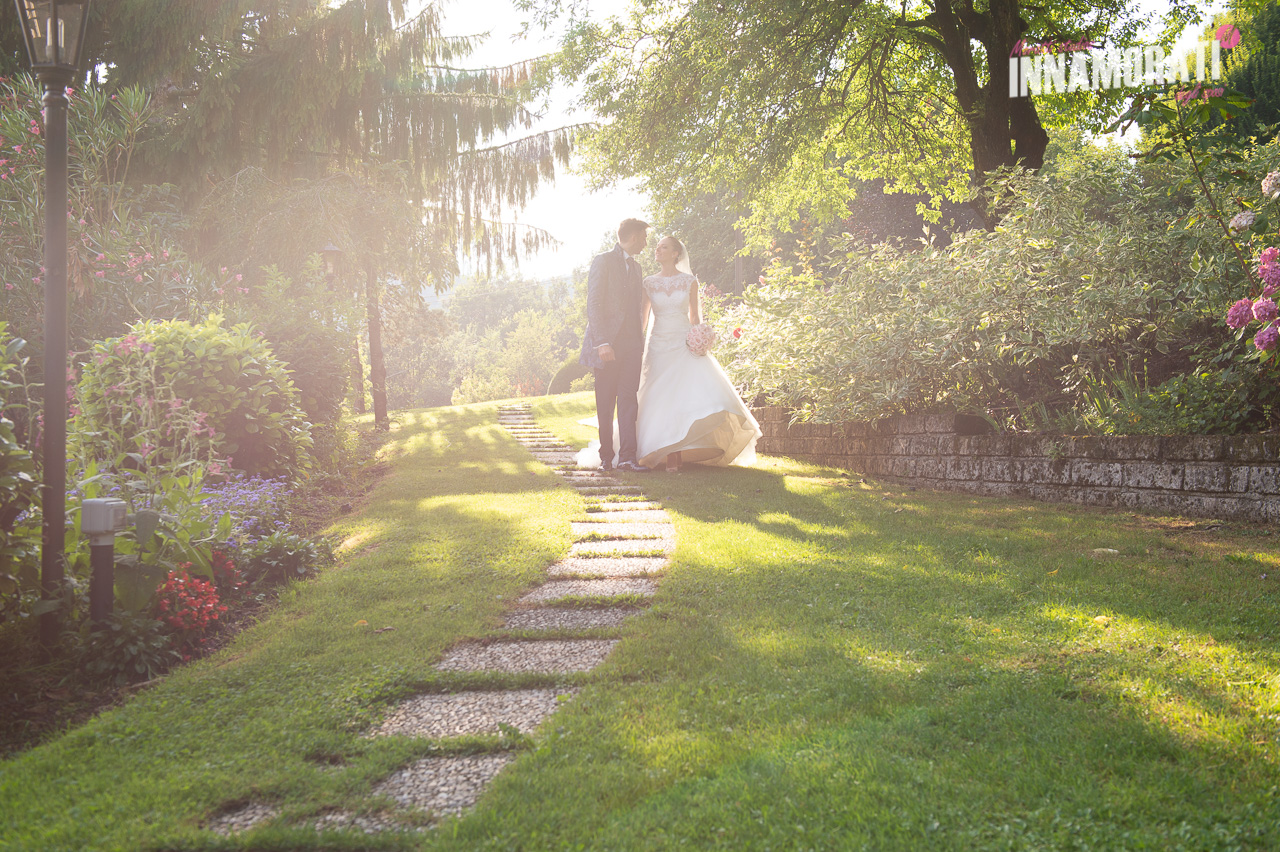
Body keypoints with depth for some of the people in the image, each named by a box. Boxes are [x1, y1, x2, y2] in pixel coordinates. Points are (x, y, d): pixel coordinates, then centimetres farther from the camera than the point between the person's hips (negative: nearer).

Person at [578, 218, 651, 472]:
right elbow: (593, 304, -11)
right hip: (607, 343, -5)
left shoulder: (635, 266, 18)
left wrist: (641, 343, 15)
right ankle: (606, 457, 9)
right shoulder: (603, 261, -4)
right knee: (605, 404, 2)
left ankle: (627, 457, -6)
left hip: (631, 344, 6)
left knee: (628, 400, -3)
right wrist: (602, 342, -19)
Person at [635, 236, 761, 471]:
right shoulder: (649, 283, 6)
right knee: (663, 401, -4)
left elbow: (694, 316, 10)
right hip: (659, 346, 1)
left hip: (685, 345, -1)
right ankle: (670, 455, -1)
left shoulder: (690, 281, 4)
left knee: (698, 390, -16)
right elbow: (642, 316, 9)